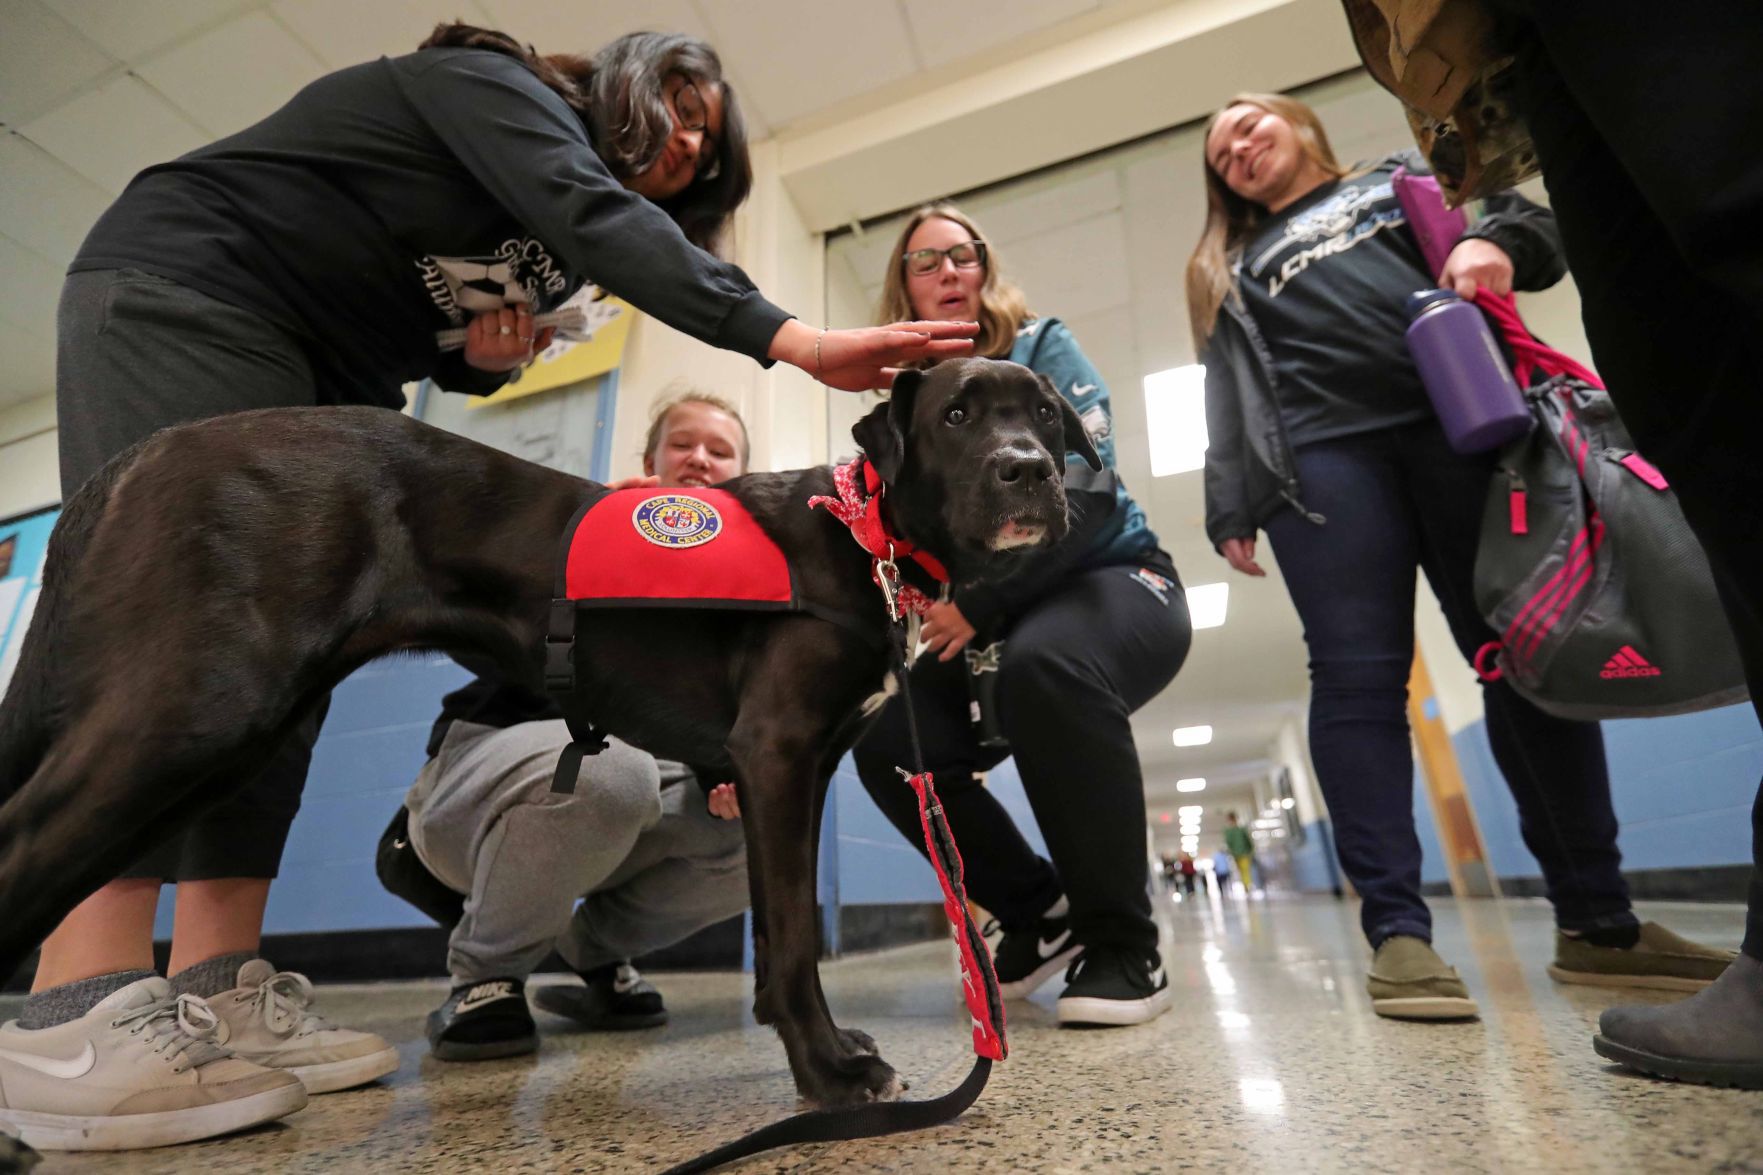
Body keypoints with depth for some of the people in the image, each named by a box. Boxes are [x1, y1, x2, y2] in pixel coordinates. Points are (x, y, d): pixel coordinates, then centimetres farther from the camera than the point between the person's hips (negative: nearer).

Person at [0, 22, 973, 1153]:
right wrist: (794, 339, -39)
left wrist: (486, 356, -10)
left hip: (320, 380, 8)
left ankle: (213, 990, -10)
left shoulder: (538, 234, 15)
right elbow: (591, 218, -30)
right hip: (184, 295, -8)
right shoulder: (499, 85, -8)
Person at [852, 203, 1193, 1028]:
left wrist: (982, 603, -23)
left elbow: (1086, 493, -16)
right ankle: (1042, 914, 6)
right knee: (887, 744, -16)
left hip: (1113, 583, -4)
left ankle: (1127, 947, -19)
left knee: (1044, 665, -38)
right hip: (996, 627, 5)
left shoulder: (1041, 349, -2)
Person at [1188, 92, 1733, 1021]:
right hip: (1318, 451, 0)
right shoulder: (1234, 269, 30)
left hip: (1460, 418, 0)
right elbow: (1230, 398, 18)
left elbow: (1527, 221, 18)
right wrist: (1230, 509, 3)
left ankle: (1596, 919, 5)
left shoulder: (1404, 176, 31)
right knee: (1358, 675, -13)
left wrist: (1496, 244, -8)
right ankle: (1397, 932, -15)